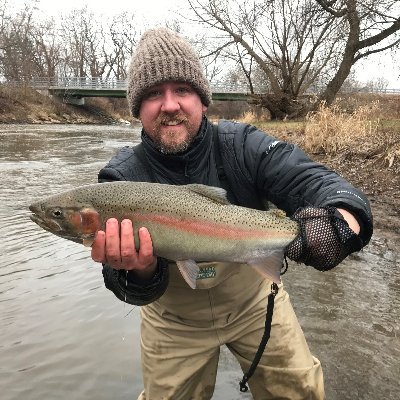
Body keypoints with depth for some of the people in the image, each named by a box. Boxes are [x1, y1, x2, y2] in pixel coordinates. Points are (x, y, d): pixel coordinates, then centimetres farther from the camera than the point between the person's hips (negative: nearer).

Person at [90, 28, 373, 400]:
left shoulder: (243, 145, -19)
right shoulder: (122, 178, -20)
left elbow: (315, 182, -29)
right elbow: (140, 291, -23)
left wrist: (339, 221, -52)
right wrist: (140, 272, -48)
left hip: (254, 298, 1)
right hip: (175, 319, 0)